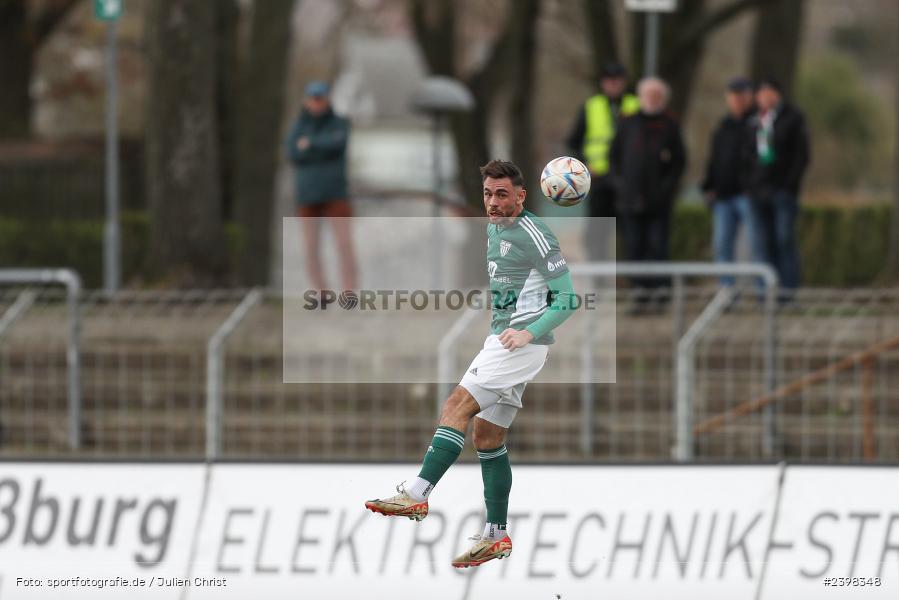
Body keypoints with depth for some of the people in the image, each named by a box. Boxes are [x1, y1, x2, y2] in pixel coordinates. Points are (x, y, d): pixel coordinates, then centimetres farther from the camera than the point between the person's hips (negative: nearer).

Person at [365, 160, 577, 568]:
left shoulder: (535, 236, -13)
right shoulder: (493, 229, 15)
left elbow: (567, 299, -15)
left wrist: (529, 333, -25)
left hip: (524, 345, -10)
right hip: (500, 340, 10)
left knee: (457, 406, -20)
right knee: (488, 437, 8)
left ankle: (417, 495, -27)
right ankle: (496, 536, 11)